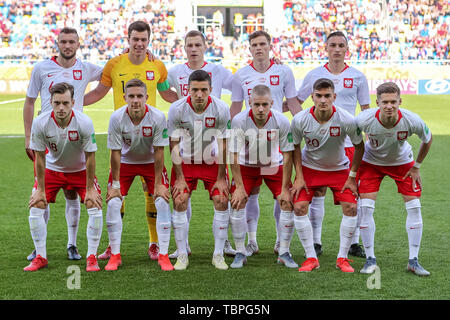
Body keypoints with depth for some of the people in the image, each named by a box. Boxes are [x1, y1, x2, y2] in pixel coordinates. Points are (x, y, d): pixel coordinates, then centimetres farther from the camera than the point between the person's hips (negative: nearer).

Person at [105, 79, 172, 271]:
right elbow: (115, 152, -16)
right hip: (125, 162, 0)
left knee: (163, 201, -12)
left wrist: (158, 184, -16)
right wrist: (115, 184, -13)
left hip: (150, 162, 0)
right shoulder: (117, 118, -24)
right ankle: (115, 255, 2)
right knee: (113, 203, -10)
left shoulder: (158, 117, -25)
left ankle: (163, 255, -4)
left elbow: (159, 151, -19)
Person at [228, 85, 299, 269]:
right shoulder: (239, 121, -26)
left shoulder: (282, 122, -25)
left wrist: (285, 189, -15)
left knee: (288, 203, -10)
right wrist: (239, 186, -18)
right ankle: (240, 253, 1)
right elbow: (234, 155, -17)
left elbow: (287, 155, -15)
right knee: (236, 203, -13)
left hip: (274, 165, 0)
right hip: (247, 165, 0)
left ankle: (284, 253, 4)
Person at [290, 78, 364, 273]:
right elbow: (295, 147, -4)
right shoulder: (300, 120, -22)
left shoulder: (347, 120, -25)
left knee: (351, 207, -14)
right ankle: (311, 258, -1)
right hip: (309, 168, 0)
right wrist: (299, 176, -9)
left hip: (339, 169, 0)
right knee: (299, 207, -14)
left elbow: (359, 146, -8)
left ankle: (342, 258, 1)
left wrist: (352, 177, -8)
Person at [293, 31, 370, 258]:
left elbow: (366, 110, 11)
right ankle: (316, 241, 12)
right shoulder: (314, 75, 6)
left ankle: (354, 243, 10)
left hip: (348, 142, 0)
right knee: (317, 193, 2)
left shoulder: (357, 77, 5)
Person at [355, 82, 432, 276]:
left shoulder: (412, 121, -31)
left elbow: (427, 139, -7)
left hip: (402, 163, 1)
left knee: (414, 207, -7)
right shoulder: (364, 120, -32)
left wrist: (416, 166, -2)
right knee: (366, 207, -12)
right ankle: (370, 260, 1)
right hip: (371, 162, -1)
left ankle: (413, 261, 4)